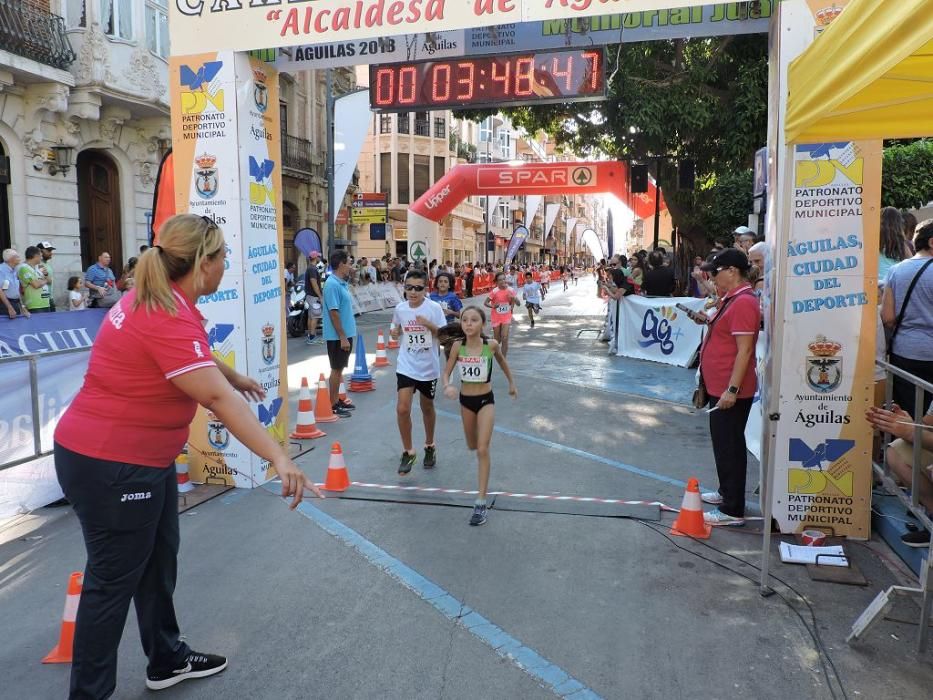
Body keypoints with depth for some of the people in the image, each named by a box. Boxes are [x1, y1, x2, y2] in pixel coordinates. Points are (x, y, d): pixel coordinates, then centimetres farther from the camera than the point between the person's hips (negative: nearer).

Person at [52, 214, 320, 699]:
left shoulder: (158, 301, 3)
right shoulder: (167, 319, -28)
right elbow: (218, 399, -38)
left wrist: (233, 375, 34)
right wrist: (280, 459, -43)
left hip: (142, 458, 10)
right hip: (110, 466, -10)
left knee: (157, 562, 20)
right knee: (113, 580, 3)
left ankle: (167, 660, 37)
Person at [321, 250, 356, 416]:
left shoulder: (342, 283, 10)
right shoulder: (332, 284, -19)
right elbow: (333, 312, -22)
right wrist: (342, 337, -22)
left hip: (345, 334, 9)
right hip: (338, 336, -9)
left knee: (340, 368, 16)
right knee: (336, 369, -1)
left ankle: (337, 400, 26)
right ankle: (333, 405, 7)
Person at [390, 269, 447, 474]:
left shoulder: (434, 308, -12)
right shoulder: (400, 308, -3)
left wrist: (429, 324, -25)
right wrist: (394, 332, -10)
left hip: (428, 367, -1)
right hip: (406, 366, 1)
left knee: (427, 408, 16)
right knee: (402, 409, -11)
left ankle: (430, 446, 40)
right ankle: (408, 452, 9)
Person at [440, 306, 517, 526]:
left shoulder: (491, 344, -16)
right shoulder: (457, 345, -13)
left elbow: (502, 362, 6)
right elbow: (446, 371, -6)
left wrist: (511, 383, 17)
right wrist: (447, 386, -28)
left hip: (486, 400, -3)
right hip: (465, 400, 3)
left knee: (482, 450, -10)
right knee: (472, 446, 20)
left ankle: (481, 503, -5)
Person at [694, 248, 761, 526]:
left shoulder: (744, 302, -19)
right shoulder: (732, 299, 14)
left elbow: (744, 350, -24)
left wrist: (732, 389, -25)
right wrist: (708, 321, 13)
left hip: (730, 391, -11)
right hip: (720, 386, 11)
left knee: (729, 447, -4)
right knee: (724, 444, 21)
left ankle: (732, 510, 5)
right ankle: (726, 492, 35)